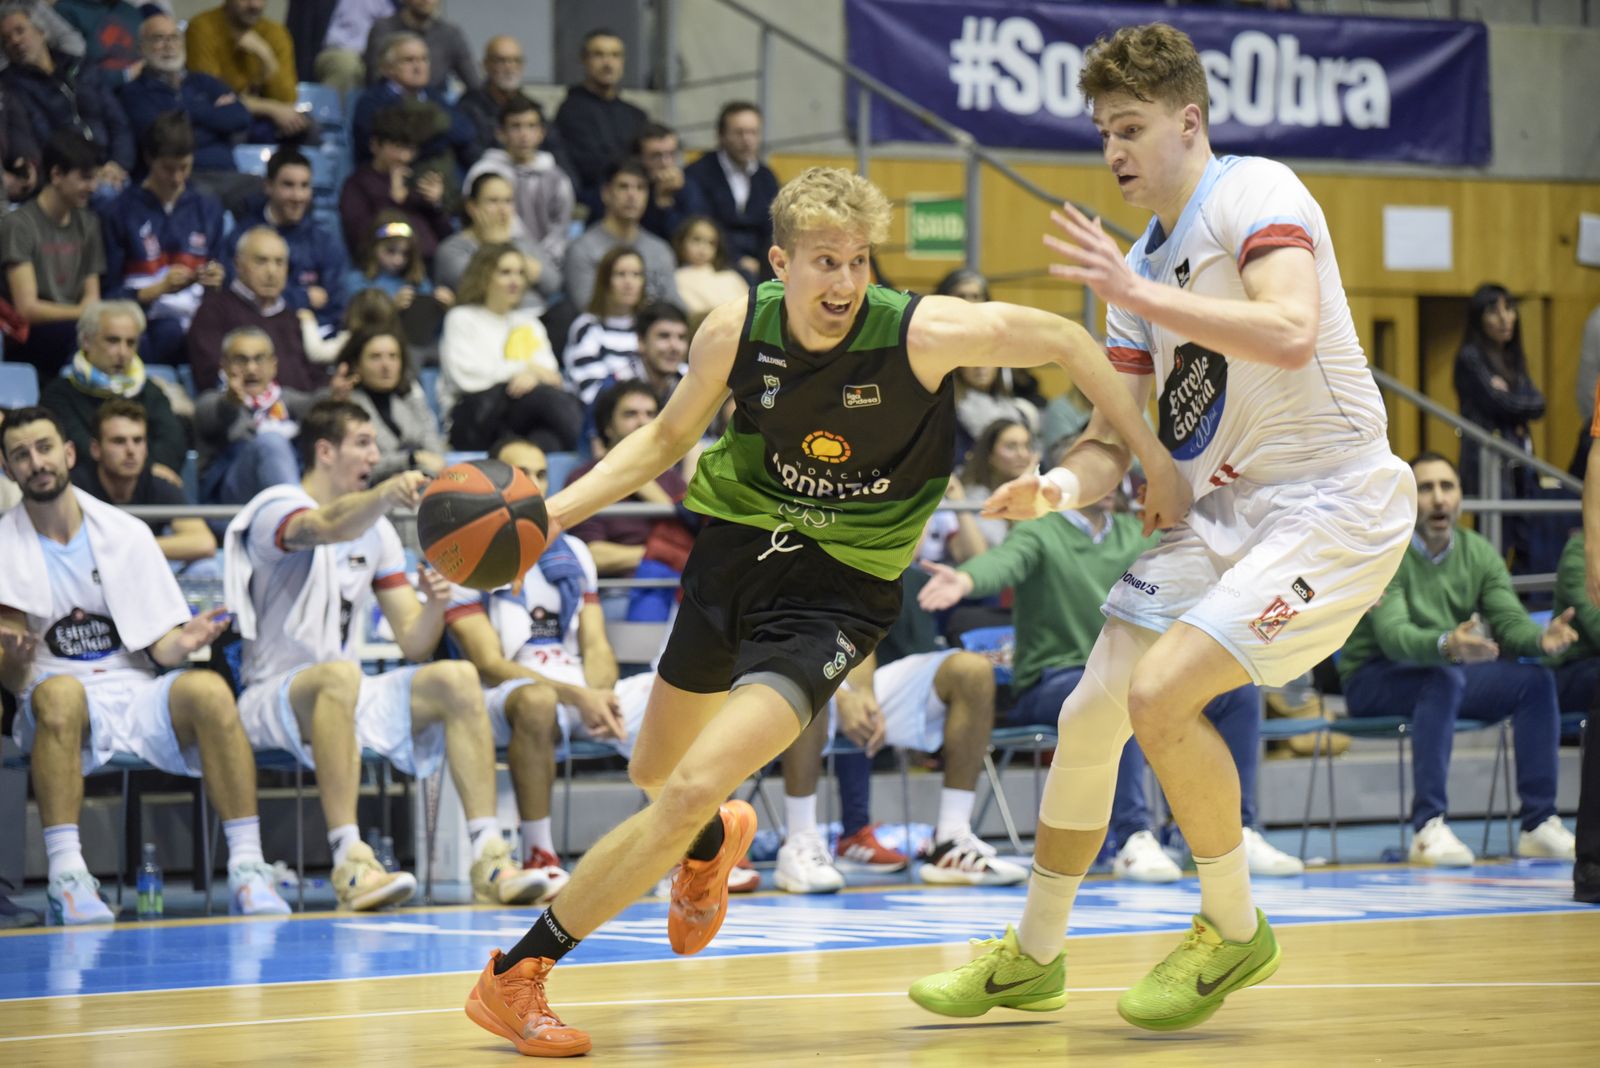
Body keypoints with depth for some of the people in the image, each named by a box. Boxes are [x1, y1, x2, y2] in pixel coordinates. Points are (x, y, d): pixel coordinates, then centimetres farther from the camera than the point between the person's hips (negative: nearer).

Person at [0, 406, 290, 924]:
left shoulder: (127, 533, 7)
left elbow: (160, 648, 7)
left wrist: (182, 642, -17)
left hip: (138, 695, 2)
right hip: (60, 707, -2)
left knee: (209, 690, -29)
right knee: (59, 693, -38)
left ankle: (246, 865, -29)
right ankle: (66, 874, -42)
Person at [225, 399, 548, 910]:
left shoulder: (375, 528, 14)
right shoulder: (276, 509, -8)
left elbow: (413, 643, 9)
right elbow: (327, 527, -35)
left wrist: (434, 607, -14)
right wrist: (386, 494, -54)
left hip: (344, 695, 7)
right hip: (272, 697, -7)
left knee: (458, 678, -14)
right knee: (339, 675, -38)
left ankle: (489, 859, -21)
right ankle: (350, 862, -43)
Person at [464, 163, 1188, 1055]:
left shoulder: (923, 334, -23)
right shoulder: (738, 329, -12)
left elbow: (1066, 343, -11)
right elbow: (668, 437, 5)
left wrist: (1156, 461, -8)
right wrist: (552, 514, -7)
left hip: (839, 588, -4)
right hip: (738, 545, 4)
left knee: (692, 793, -19)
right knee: (655, 776, 23)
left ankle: (518, 971, -8)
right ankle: (716, 843, 62)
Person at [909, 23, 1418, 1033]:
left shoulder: (1254, 194, -13)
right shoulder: (1142, 262, 12)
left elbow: (1290, 334, -31)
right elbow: (1115, 434, 12)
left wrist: (1140, 295, -26)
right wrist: (1062, 484, -10)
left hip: (1332, 498, -9)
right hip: (1222, 508, 9)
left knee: (1161, 694, -22)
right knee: (1091, 712, 6)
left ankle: (1236, 932, -1)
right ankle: (1034, 956, 24)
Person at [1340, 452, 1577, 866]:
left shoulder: (1479, 552, 3)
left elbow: (1510, 621, -8)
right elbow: (1394, 635, -30)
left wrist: (1542, 638, -32)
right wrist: (1446, 645, -51)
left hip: (1448, 670, 6)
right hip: (1375, 679, -6)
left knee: (1535, 681, -16)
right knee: (1443, 679, -37)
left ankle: (1539, 824, -12)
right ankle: (1428, 828, -39)